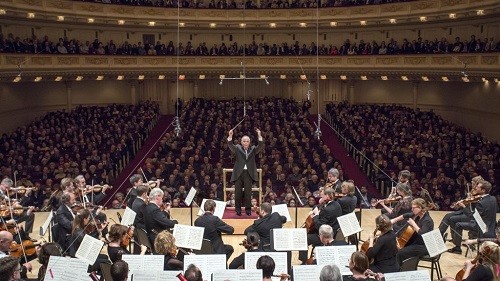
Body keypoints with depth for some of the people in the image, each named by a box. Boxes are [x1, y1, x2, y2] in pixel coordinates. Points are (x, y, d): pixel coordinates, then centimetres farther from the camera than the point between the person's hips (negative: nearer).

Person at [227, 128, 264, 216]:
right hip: (239, 173, 0)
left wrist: (259, 136, -20)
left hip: (249, 173, 0)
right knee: (238, 192, 3)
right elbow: (231, 145, -9)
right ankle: (238, 209, 12)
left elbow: (261, 146, -6)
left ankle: (248, 209, 9)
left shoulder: (253, 149, 10)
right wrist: (230, 136, -27)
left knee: (248, 192, 1)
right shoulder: (238, 148, 7)